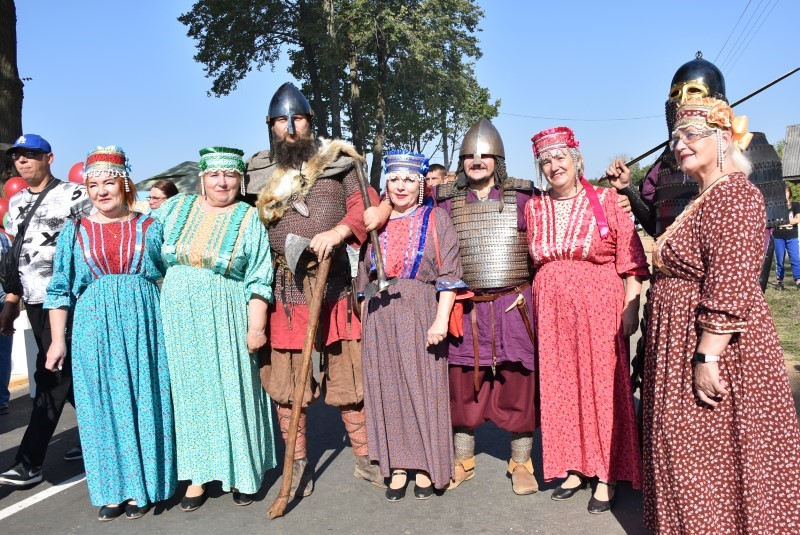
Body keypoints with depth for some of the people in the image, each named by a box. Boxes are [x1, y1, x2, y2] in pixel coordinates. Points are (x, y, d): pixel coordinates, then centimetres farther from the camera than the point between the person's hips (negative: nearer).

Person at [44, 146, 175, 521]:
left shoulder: (150, 227, 6)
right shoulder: (74, 232, 8)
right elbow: (61, 289, 9)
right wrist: (58, 340, 5)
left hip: (144, 324, -1)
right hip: (94, 326, 1)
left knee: (143, 402, 3)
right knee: (102, 405, 5)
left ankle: (142, 488, 17)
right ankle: (112, 489, 18)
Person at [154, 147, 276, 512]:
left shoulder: (249, 219, -2)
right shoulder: (175, 208, 8)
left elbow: (258, 281, -5)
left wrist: (256, 327, -11)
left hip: (226, 321, -3)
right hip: (179, 320, 3)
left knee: (231, 392, 3)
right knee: (190, 392, 8)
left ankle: (241, 471, 19)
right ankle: (198, 474, 20)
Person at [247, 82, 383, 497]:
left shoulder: (337, 161, 7)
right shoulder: (258, 172, 11)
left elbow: (363, 205, 0)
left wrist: (338, 231, -20)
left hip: (334, 284, -1)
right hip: (283, 289, 2)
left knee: (348, 375, 5)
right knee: (285, 381, 6)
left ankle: (364, 458, 20)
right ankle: (298, 463, 23)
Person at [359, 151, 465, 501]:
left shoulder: (436, 219, 2)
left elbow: (448, 275, -5)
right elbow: (364, 279, 16)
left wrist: (441, 320, -15)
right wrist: (364, 324, 11)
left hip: (422, 316, -3)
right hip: (382, 320, 3)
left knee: (424, 389, 2)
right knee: (388, 390, 5)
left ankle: (425, 468, 16)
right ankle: (397, 467, 18)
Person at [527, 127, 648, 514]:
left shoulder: (606, 200, -1)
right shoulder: (535, 208, 9)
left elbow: (631, 259, -4)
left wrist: (630, 308, -11)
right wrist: (530, 298, 6)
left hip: (599, 307, -3)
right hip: (551, 311, 4)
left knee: (602, 388, 1)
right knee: (561, 389, 8)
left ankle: (606, 476, 13)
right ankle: (574, 467, 23)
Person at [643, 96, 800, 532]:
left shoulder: (733, 195, -16)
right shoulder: (705, 198, 15)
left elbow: (730, 287, -24)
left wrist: (707, 357, -26)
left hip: (718, 345, -10)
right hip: (686, 342, 10)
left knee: (714, 457, 2)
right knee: (695, 455, 18)